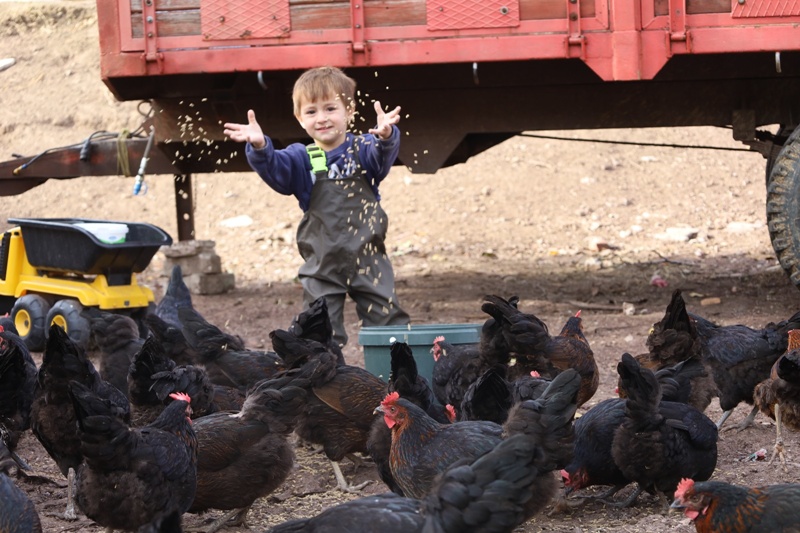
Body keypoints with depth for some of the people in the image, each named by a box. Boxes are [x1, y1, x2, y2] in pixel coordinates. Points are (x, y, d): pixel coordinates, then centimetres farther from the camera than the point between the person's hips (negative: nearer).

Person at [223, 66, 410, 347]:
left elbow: (382, 156, -23)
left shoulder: (362, 150, -3)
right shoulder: (301, 159, 1)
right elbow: (275, 168, -17)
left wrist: (386, 137, -48)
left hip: (368, 259, -1)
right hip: (322, 265, 1)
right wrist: (259, 147, -39)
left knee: (388, 323, 4)